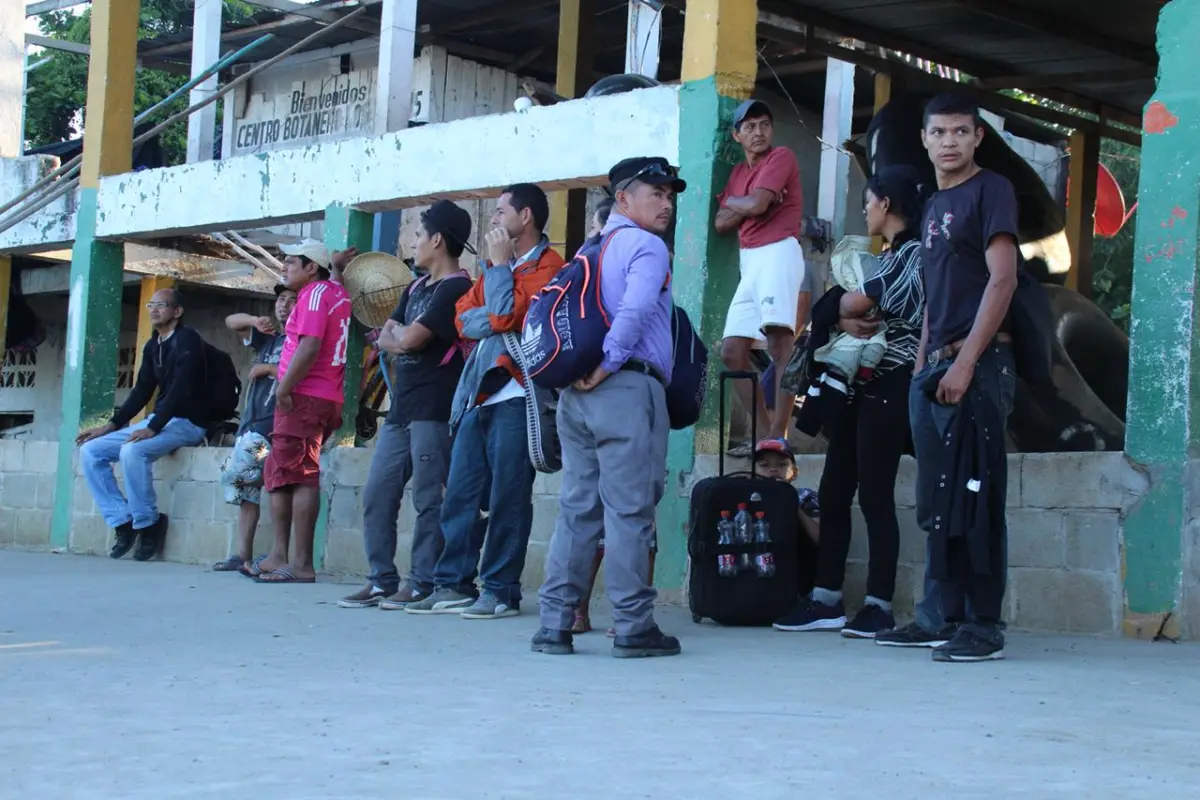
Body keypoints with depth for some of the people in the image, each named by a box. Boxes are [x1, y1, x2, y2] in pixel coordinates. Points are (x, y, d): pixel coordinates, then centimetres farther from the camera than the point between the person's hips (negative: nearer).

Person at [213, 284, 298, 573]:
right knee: (246, 486, 6)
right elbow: (231, 321, 14)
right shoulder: (268, 337, 22)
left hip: (271, 424, -8)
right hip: (251, 422, 8)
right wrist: (256, 321, -6)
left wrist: (267, 368, -8)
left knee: (236, 475, -20)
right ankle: (243, 556, 8)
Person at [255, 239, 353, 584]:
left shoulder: (315, 294, -11)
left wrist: (284, 389, -18)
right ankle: (280, 555, 13)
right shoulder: (338, 293, 16)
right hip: (329, 397, 10)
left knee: (298, 476, -12)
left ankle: (301, 564, -14)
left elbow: (309, 347, -21)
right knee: (279, 475, 14)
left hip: (305, 398, -10)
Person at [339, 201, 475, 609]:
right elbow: (386, 339, 14)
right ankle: (382, 580, 13)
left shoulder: (456, 289, -10)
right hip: (401, 408, 9)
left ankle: (422, 584, 1)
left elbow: (410, 339, -16)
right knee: (376, 496, 7)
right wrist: (405, 338, -6)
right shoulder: (418, 286, 19)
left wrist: (399, 334, 5)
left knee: (428, 500, -4)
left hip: (433, 411, -9)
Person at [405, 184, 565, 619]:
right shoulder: (500, 265, 23)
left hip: (514, 397, -8)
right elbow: (464, 318, 12)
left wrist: (499, 264, -4)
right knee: (460, 494, 6)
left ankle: (501, 591, -2)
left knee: (507, 498, -6)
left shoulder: (547, 266, -4)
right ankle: (453, 584, 11)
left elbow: (506, 315, -15)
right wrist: (493, 320, -8)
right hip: (477, 395, 8)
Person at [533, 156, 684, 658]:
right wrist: (609, 362, -16)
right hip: (628, 388, -8)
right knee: (629, 508, -5)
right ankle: (633, 626, -2)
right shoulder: (646, 246, -5)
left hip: (576, 394, 8)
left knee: (577, 508, 9)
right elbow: (635, 308, -23)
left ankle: (555, 623, 8)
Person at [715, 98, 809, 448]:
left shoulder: (782, 157, 0)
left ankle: (778, 437, -25)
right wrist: (747, 203, -5)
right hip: (749, 262, 9)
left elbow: (755, 204, -14)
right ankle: (765, 432, 7)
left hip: (778, 253, -9)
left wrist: (730, 200, 7)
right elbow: (721, 223, 11)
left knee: (780, 344, -18)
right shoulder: (738, 172, 21)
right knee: (732, 351, 4)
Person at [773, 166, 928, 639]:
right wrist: (846, 322, -6)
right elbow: (846, 312, 16)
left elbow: (854, 304, -16)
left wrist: (844, 307, 6)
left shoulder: (914, 255, -8)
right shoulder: (887, 258, 22)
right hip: (859, 386, 9)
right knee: (833, 493, 8)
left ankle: (879, 607, -3)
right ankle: (827, 600, 12)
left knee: (875, 495, -8)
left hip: (887, 386, -9)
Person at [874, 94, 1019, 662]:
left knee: (976, 500, -8)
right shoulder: (935, 205, 21)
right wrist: (922, 364, 15)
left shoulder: (990, 191, -4)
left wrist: (965, 361, -18)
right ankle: (940, 617, 15)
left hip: (977, 365, -8)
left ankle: (983, 626, -6)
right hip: (935, 368, 8)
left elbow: (1002, 280, -13)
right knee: (938, 500, 9)